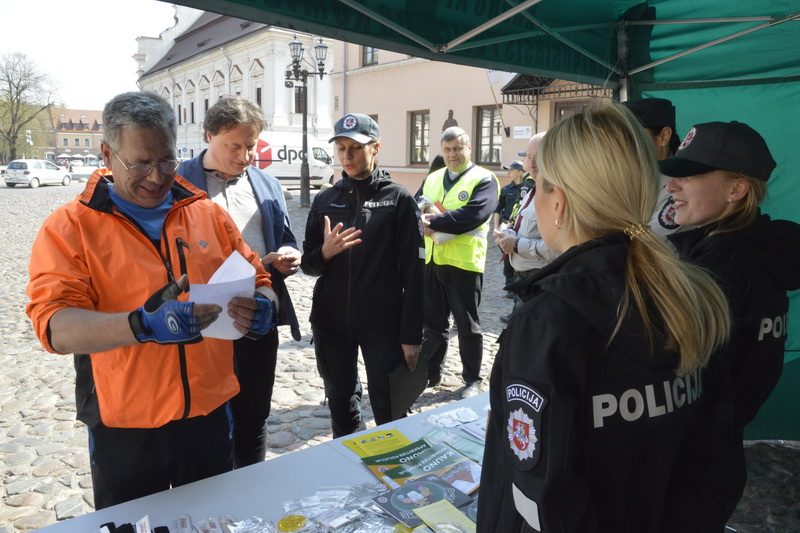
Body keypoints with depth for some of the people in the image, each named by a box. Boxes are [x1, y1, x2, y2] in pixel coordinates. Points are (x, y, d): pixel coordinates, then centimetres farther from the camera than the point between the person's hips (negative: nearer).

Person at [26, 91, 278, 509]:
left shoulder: (209, 214, 2)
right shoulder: (69, 227, -7)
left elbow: (258, 282, 6)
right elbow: (54, 326, -18)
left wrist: (262, 309, -18)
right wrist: (142, 325, -36)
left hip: (209, 416, 3)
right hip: (124, 430, -2)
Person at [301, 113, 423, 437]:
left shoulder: (398, 199, -3)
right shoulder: (325, 200, 7)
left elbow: (412, 272, -6)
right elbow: (308, 263, 10)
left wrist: (411, 335, -9)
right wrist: (325, 252, -13)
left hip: (383, 323, -3)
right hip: (330, 322, 4)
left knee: (389, 410, -1)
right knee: (340, 402, 15)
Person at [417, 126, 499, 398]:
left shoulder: (484, 179, -6)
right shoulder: (432, 179, 14)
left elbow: (474, 214, -21)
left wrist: (434, 221, -23)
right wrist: (423, 221, -18)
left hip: (464, 262, -5)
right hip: (433, 260, 6)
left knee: (467, 325, 6)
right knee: (432, 322, 15)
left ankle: (472, 379, 21)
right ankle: (431, 372, 30)